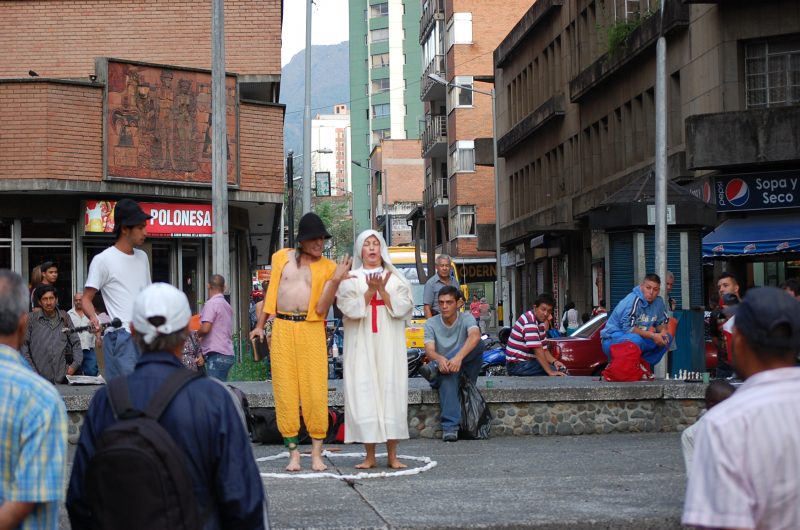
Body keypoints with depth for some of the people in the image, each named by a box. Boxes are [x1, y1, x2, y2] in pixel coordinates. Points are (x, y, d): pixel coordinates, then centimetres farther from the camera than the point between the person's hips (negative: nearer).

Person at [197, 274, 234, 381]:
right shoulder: (227, 305, 17)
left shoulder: (211, 303, -9)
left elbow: (205, 328, -19)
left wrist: (197, 334, 4)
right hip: (228, 354, 9)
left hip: (216, 355, -9)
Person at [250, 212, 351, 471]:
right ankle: (293, 452, 8)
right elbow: (272, 292, 18)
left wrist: (336, 280, -14)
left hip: (311, 331, -2)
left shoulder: (328, 267, 5)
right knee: (285, 391, 1)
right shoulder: (281, 258, 10)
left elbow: (321, 308, -4)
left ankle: (317, 453, 3)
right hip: (282, 329, 2)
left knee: (315, 391, -5)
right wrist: (260, 325, 15)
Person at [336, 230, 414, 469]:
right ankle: (370, 455, -1)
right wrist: (370, 290, -13)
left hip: (389, 344, 1)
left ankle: (392, 455, 0)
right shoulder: (351, 279, 9)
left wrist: (382, 290, -10)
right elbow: (349, 309, -4)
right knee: (363, 393, -6)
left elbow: (404, 307, 0)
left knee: (391, 392, -4)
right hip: (362, 346, -1)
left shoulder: (395, 278, 13)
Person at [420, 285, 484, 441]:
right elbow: (429, 350, -14)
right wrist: (440, 359, -41)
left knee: (478, 344, -27)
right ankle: (450, 428, -49)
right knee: (447, 375, -39)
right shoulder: (431, 324, 2)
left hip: (466, 371, 1)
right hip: (444, 371, -1)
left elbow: (475, 336, -25)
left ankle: (433, 368, -34)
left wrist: (459, 357, -45)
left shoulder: (466, 318, -2)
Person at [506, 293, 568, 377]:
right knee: (560, 372, -18)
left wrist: (554, 361, -7)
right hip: (517, 364, -10)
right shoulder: (530, 321, -19)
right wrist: (550, 372, -25)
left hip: (527, 361, 10)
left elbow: (543, 349, 12)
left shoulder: (540, 322, 13)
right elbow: (537, 350, -24)